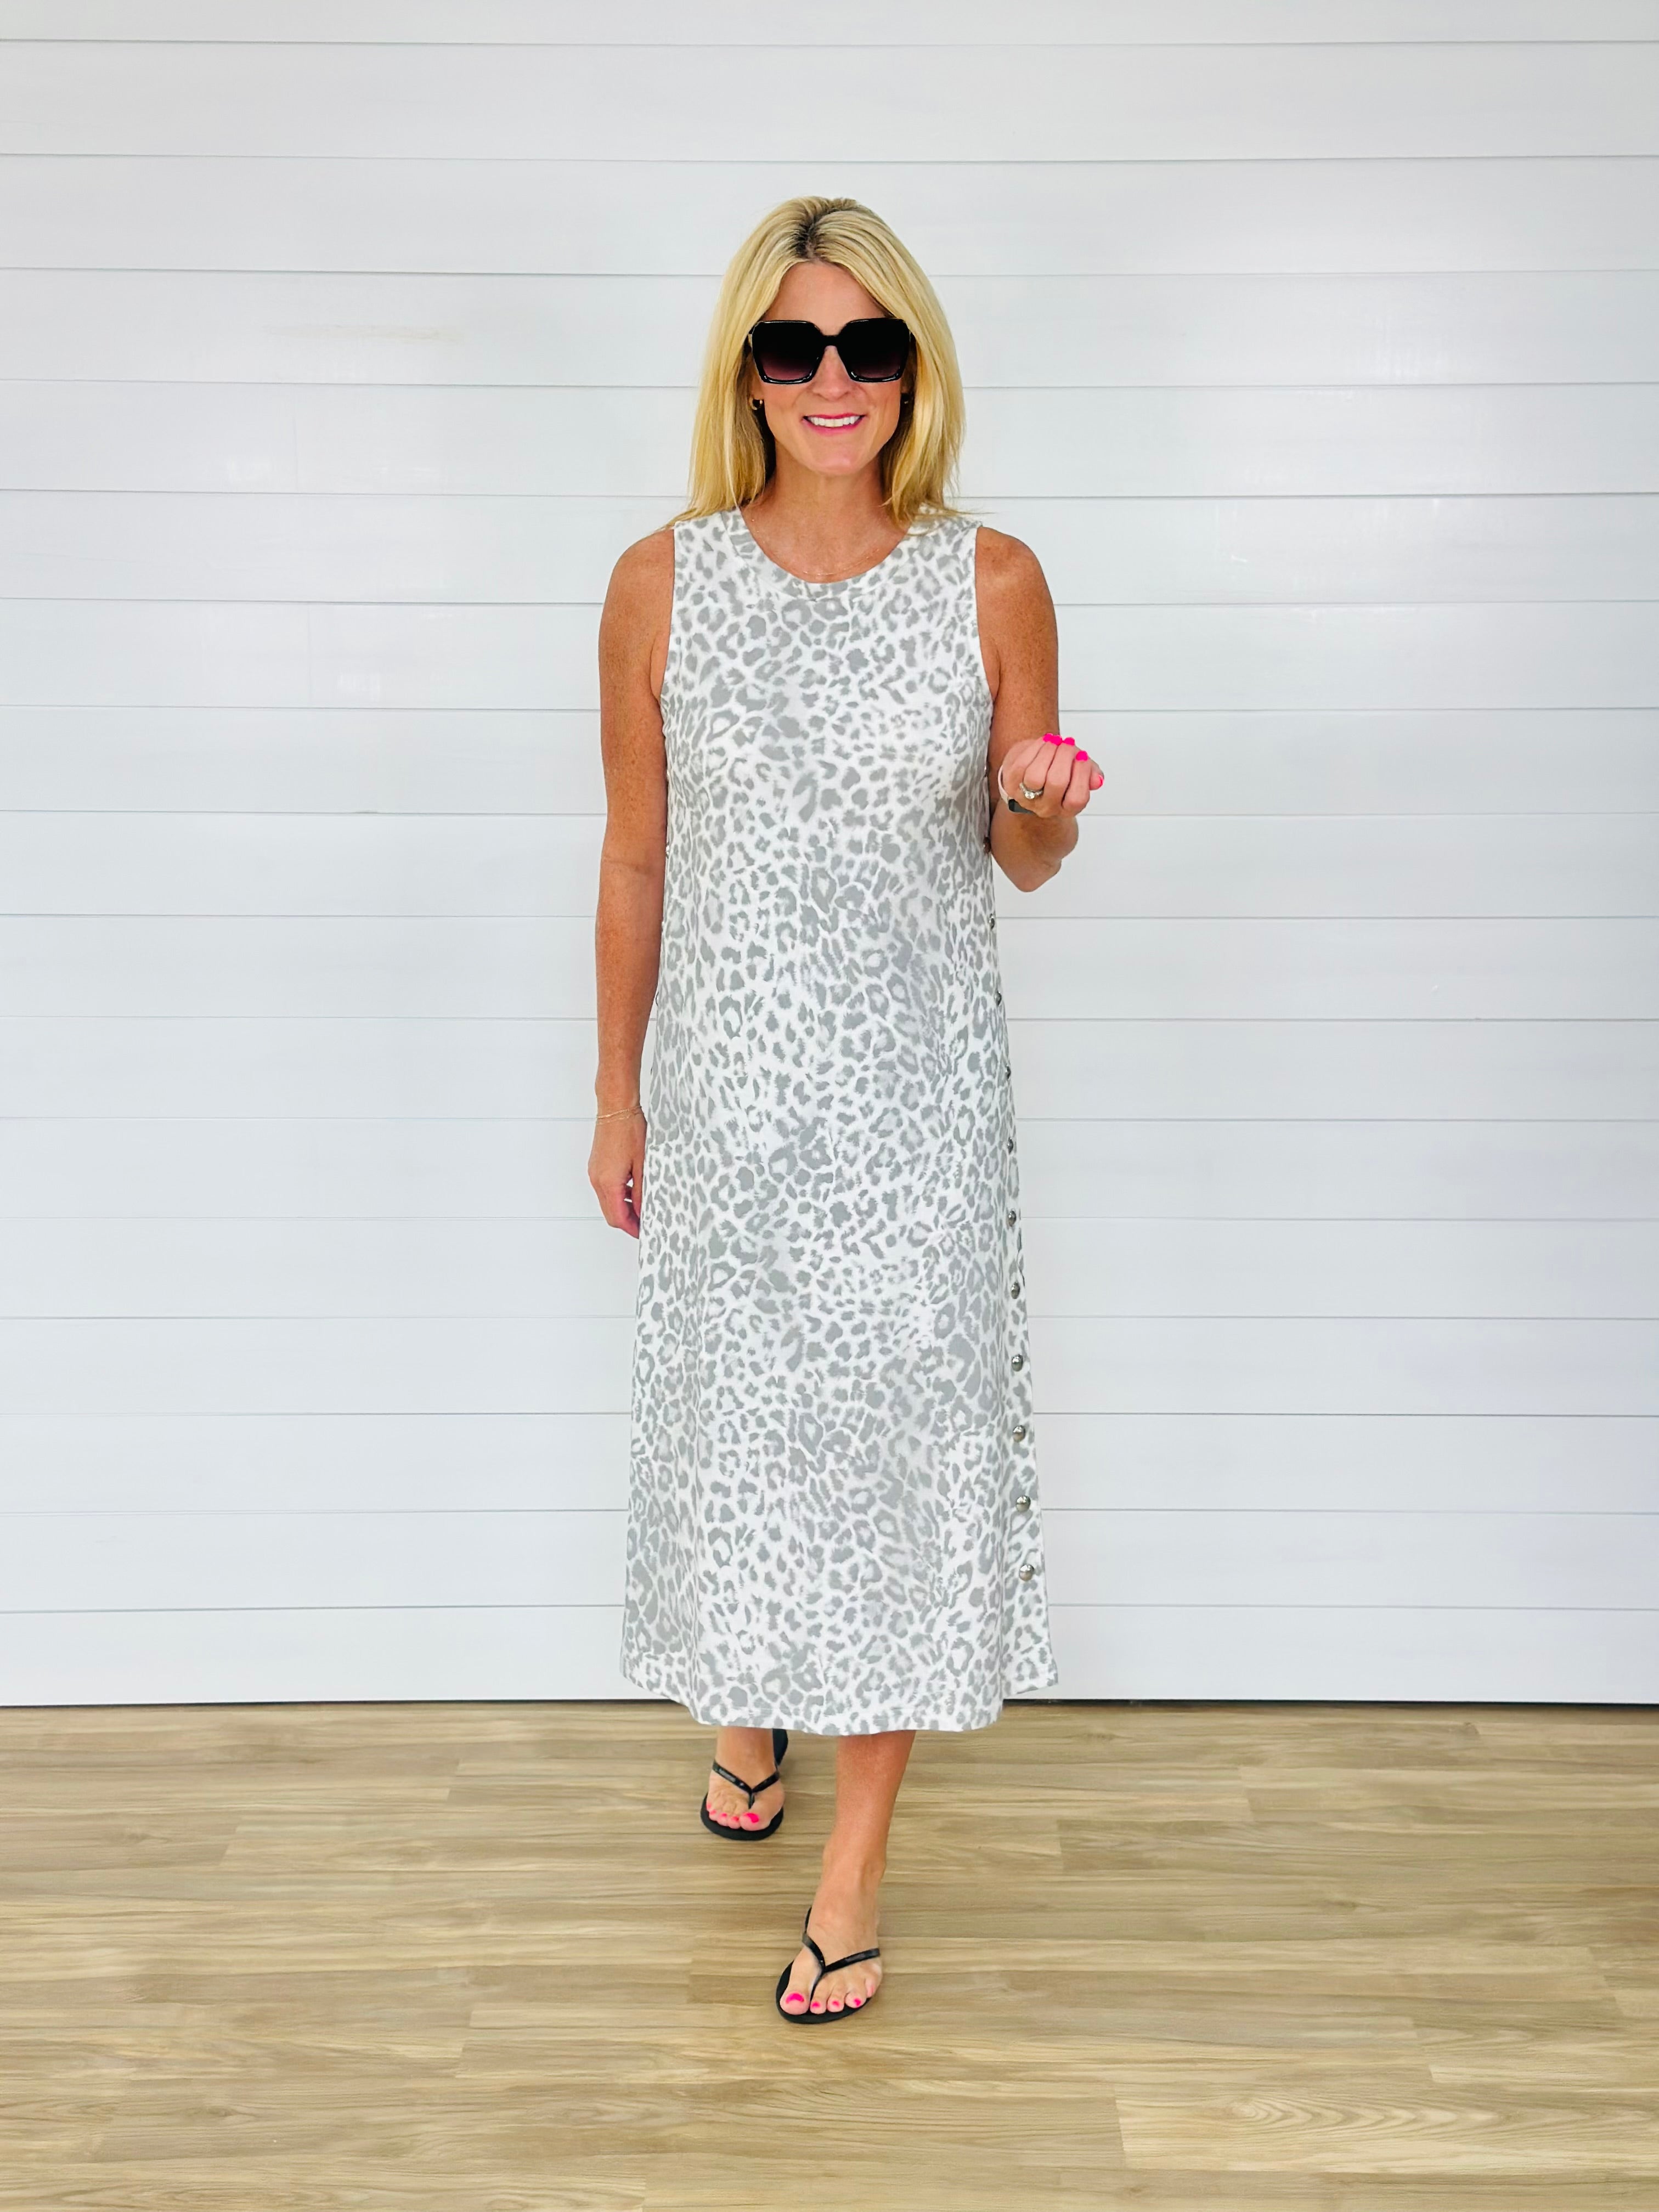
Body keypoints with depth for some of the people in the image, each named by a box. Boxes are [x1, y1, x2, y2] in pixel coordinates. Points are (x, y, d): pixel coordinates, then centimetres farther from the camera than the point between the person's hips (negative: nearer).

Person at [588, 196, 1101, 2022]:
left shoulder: (991, 585, -4)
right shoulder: (663, 585, -3)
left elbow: (1019, 863, 4)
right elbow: (635, 858, 4)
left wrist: (1045, 812, -19)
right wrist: (615, 1095, 7)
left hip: (916, 1083, -1)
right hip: (728, 1081, 1)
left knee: (901, 1422, 3)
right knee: (731, 1407, 14)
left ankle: (855, 1866, 19)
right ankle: (747, 1702, 45)